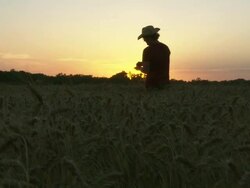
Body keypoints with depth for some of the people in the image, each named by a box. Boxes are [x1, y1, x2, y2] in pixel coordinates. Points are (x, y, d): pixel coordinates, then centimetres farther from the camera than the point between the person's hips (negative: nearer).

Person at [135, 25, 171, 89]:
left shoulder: (148, 50, -14)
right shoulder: (165, 48, 7)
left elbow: (146, 70, -15)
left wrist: (139, 68, 6)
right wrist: (143, 63, 22)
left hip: (153, 84, -6)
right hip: (165, 83, 6)